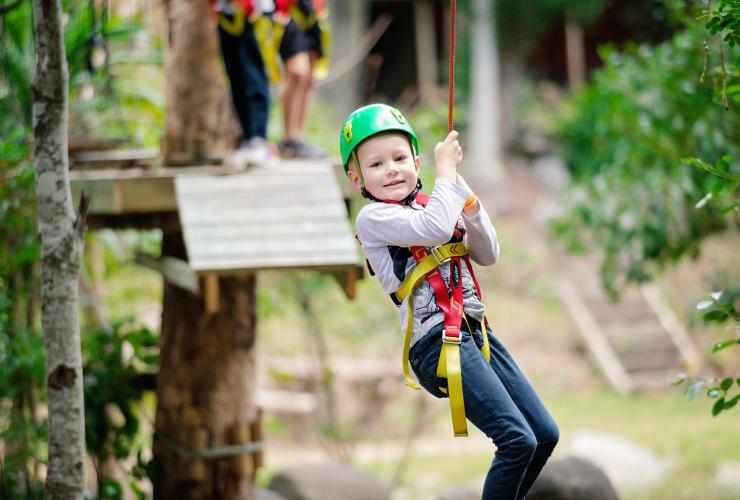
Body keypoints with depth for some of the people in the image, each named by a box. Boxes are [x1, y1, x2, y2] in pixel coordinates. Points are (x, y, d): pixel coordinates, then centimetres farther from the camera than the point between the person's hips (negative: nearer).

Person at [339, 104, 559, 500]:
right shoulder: (373, 218, -5)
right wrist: (446, 170, -8)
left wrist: (468, 202, 1)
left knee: (545, 434, 7)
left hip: (477, 331, 8)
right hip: (439, 342, -8)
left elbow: (488, 255, 14)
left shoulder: (429, 206, 17)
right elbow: (436, 228, -22)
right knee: (518, 440, -19)